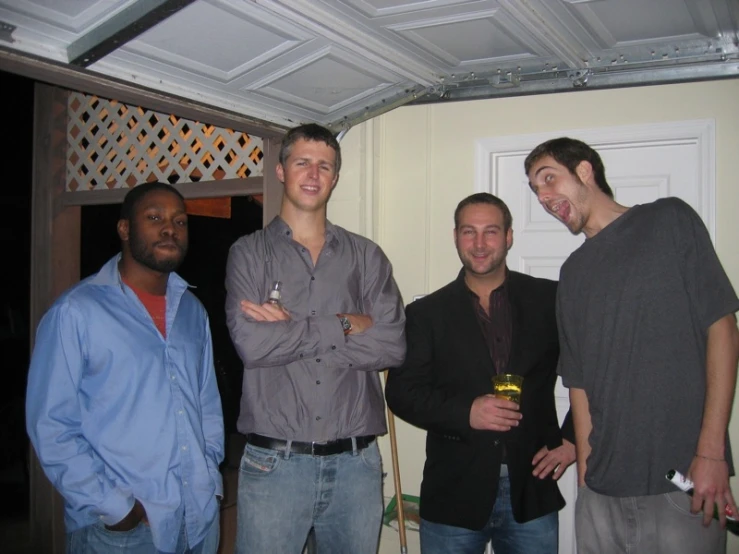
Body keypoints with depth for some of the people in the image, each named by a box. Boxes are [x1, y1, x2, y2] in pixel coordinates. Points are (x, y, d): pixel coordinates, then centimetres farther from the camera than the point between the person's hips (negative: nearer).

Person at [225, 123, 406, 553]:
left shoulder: (366, 255, 7)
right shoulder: (250, 253, 2)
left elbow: (393, 345, -8)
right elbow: (251, 344, -14)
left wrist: (290, 329, -11)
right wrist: (344, 326, -10)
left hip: (357, 462, 2)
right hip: (274, 462, -2)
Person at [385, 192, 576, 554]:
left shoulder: (548, 300, 3)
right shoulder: (427, 314, 3)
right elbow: (401, 392, -1)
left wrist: (572, 439, 1)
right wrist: (465, 412, -15)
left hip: (532, 490, 1)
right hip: (454, 495, 0)